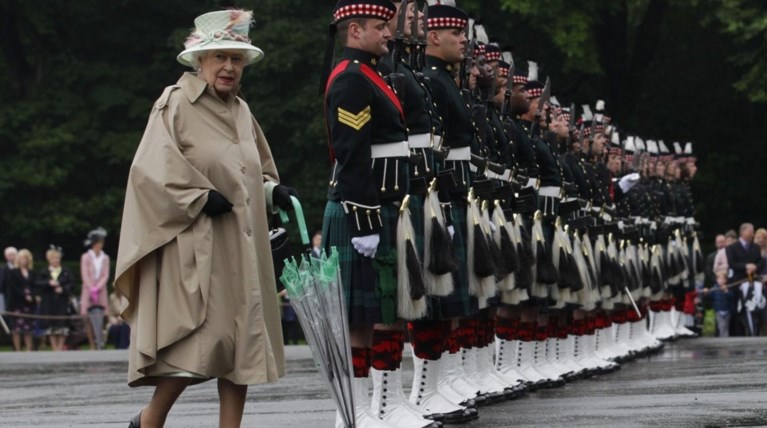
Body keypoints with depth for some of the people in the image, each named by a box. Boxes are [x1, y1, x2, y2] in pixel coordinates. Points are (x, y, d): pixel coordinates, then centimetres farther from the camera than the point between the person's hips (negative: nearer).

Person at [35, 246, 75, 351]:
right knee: (51, 326, 1)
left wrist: (63, 289, -16)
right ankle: (54, 348, 9)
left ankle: (60, 347, 3)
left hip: (62, 302, -1)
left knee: (62, 326, -5)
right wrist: (49, 283, -18)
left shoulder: (66, 271, 7)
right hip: (48, 302, 1)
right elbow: (37, 284, -3)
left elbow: (71, 284, 1)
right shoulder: (43, 272, 8)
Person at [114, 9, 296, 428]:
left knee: (242, 338, 3)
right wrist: (200, 197, -19)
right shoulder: (176, 103, -5)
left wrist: (274, 192, 5)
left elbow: (257, 173, 25)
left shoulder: (240, 111, 17)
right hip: (195, 243, -8)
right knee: (200, 335, -13)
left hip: (240, 247, 8)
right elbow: (152, 169, -14)